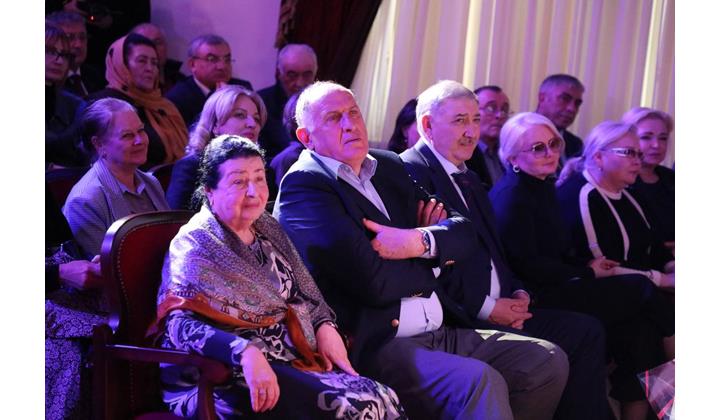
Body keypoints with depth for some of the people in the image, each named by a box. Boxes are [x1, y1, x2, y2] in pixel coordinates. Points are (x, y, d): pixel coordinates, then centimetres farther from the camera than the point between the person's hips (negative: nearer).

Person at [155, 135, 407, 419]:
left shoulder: (267, 227, 13)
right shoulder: (195, 245, -8)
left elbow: (304, 294, 19)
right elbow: (179, 323, -21)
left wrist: (325, 328, -3)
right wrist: (247, 353, -35)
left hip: (294, 358, 7)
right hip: (230, 379, -7)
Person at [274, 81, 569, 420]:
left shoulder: (389, 166, 17)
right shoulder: (303, 186, -8)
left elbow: (465, 234, 12)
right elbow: (374, 283, -18)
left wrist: (419, 241, -11)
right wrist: (438, 260, 1)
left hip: (444, 330, 8)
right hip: (373, 345, -8)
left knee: (548, 361, 1)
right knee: (481, 382, -30)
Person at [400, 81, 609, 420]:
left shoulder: (470, 179, 24)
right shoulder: (411, 170, -9)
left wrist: (518, 294, 3)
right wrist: (485, 307, -15)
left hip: (498, 309, 10)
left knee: (586, 331, -1)